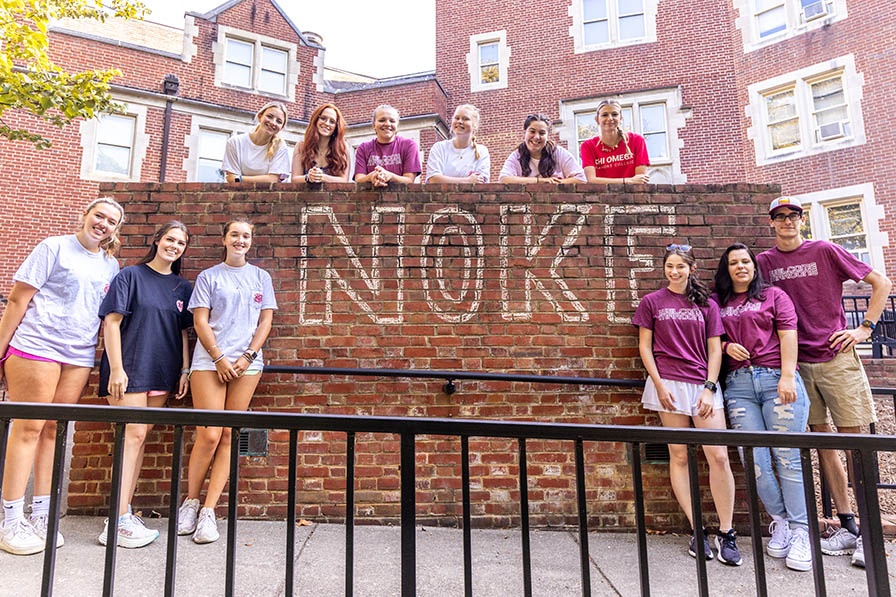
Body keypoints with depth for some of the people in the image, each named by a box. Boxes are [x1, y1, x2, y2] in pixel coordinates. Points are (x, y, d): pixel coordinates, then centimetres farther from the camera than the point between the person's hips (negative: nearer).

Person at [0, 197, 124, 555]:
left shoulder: (111, 266, 14)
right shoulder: (54, 247, 0)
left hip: (79, 357, 5)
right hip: (36, 347, -4)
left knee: (54, 431, 8)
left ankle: (41, 516, 15)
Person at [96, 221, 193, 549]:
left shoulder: (183, 287, 14)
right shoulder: (131, 276, 1)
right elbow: (111, 321, -5)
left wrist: (184, 370, 6)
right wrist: (116, 368, -12)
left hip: (162, 372, 5)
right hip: (130, 368, -5)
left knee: (140, 437, 7)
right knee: (133, 434, -10)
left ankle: (123, 511, 15)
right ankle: (119, 521, -4)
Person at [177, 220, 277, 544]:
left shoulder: (261, 277, 15)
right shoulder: (208, 276, 10)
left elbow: (265, 321, 10)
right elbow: (200, 322, 2)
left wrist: (247, 356, -3)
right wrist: (219, 358, -8)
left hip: (247, 364, 2)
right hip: (209, 360, -1)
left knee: (229, 437, 0)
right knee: (208, 435, -6)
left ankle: (208, 511, 8)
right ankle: (190, 502, 15)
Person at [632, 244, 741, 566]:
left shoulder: (707, 304, 11)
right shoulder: (652, 302, 7)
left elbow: (715, 349, 8)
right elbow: (644, 346, 4)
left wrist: (709, 388, -3)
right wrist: (659, 384, -5)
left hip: (703, 385, 2)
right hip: (668, 383, -1)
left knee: (718, 456, -5)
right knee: (679, 455, 2)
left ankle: (726, 534, 8)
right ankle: (696, 531, 11)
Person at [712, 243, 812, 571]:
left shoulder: (773, 295, 12)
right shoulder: (716, 302, 17)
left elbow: (788, 334, 2)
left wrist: (788, 375, -9)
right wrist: (725, 346, -2)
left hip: (777, 378, -2)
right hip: (738, 384, 2)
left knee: (787, 457, -3)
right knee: (755, 458, -2)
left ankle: (800, 531, 7)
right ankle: (780, 521, 16)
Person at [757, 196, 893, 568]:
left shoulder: (825, 251, 1)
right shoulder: (764, 262, 7)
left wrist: (865, 328, -2)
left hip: (837, 358, -2)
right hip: (798, 363, 3)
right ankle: (847, 527, 17)